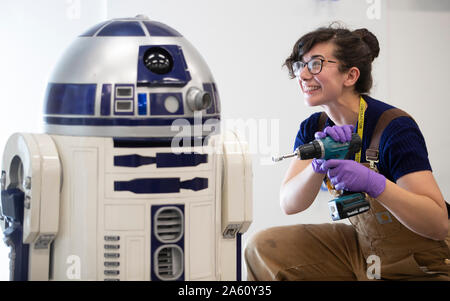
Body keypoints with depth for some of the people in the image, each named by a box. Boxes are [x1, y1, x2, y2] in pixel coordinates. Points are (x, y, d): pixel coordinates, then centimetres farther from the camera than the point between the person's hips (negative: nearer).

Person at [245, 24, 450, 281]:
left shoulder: (396, 127, -21)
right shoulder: (313, 129, -1)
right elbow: (289, 204, -10)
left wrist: (373, 182, -39)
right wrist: (318, 165, -28)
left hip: (419, 266, -6)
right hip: (360, 246, 6)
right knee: (264, 248, -8)